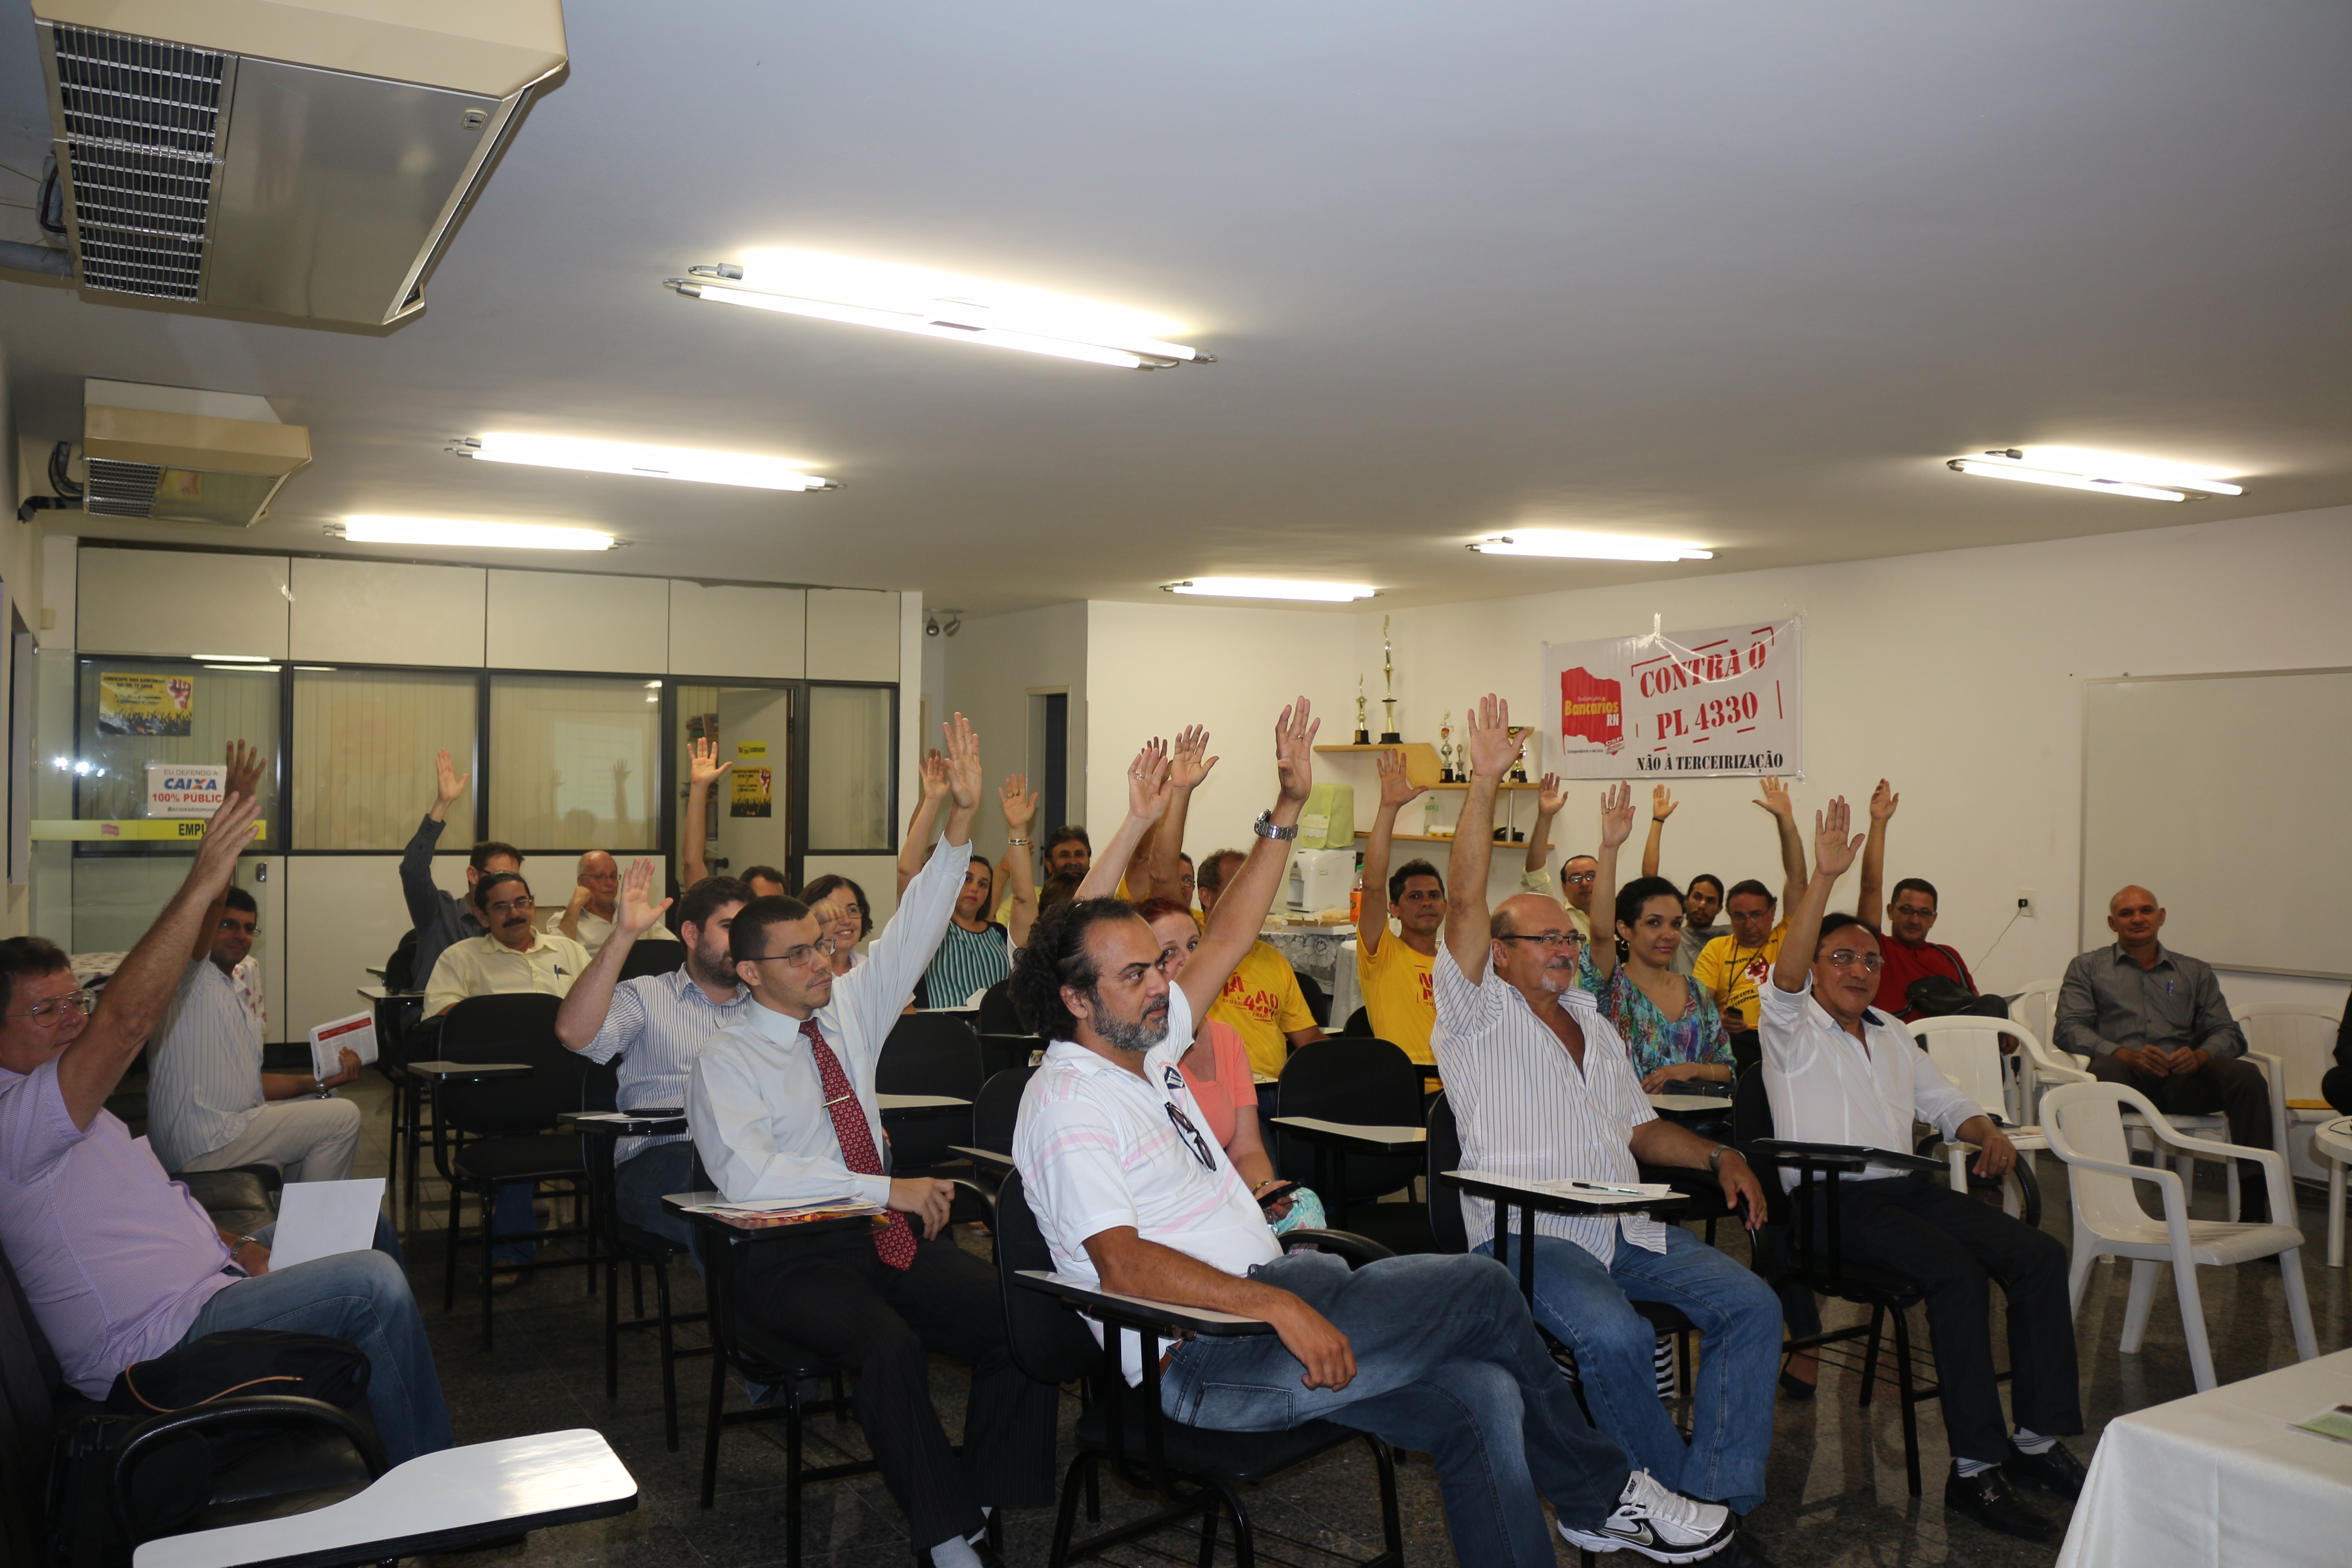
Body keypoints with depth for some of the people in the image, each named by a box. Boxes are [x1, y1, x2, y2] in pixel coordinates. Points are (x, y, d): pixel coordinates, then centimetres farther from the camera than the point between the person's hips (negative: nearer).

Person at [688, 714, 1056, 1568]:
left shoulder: (849, 1009, 13)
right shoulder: (725, 1061, -4)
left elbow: (913, 929, 7)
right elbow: (746, 1173, -19)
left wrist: (962, 818, -5)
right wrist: (889, 1190, -21)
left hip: (892, 1238, 5)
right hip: (794, 1258, -5)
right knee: (891, 1346, -34)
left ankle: (989, 1497, 0)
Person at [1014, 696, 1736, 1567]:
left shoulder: (1143, 1047, 13)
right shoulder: (1068, 1104, -13)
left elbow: (1227, 938, 18)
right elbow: (1122, 1264, -24)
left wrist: (1287, 809, 14)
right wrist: (1279, 1306, -30)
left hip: (1269, 1298, 9)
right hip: (1209, 1360, -9)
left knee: (1482, 1400, -8)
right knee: (1483, 1288, -8)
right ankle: (1601, 1495, 13)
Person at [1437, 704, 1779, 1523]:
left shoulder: (1594, 1025, 24)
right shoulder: (1478, 1012, 2)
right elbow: (1465, 900, -12)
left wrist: (1717, 1156, 10)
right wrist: (1485, 781, -19)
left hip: (1625, 1227, 7)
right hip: (1526, 1231, -7)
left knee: (1751, 1304, -11)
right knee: (1614, 1333, -31)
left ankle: (1721, 1495, -9)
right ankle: (1669, 1494, -8)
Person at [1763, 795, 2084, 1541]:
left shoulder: (1893, 1038, 25)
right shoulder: (1793, 1028, 3)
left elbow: (1945, 1103, 28)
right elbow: (1787, 974, -18)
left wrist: (1987, 1131, 4)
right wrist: (1822, 876, -25)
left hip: (1908, 1186, 7)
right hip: (1830, 1199, -7)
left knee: (2039, 1254, -14)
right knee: (1955, 1268, -30)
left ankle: (2039, 1439, -9)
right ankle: (1975, 1467, -25)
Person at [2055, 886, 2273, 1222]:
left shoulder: (2195, 973, 26)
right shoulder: (2088, 967, 18)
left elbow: (2229, 1033, 14)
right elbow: (2069, 1029, 3)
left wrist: (2200, 1056, -10)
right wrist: (2126, 1055, -14)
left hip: (2181, 1080, 3)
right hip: (2126, 1076, -3)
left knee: (2247, 1075, -27)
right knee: (2104, 1070, -38)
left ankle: (2253, 1205, -30)